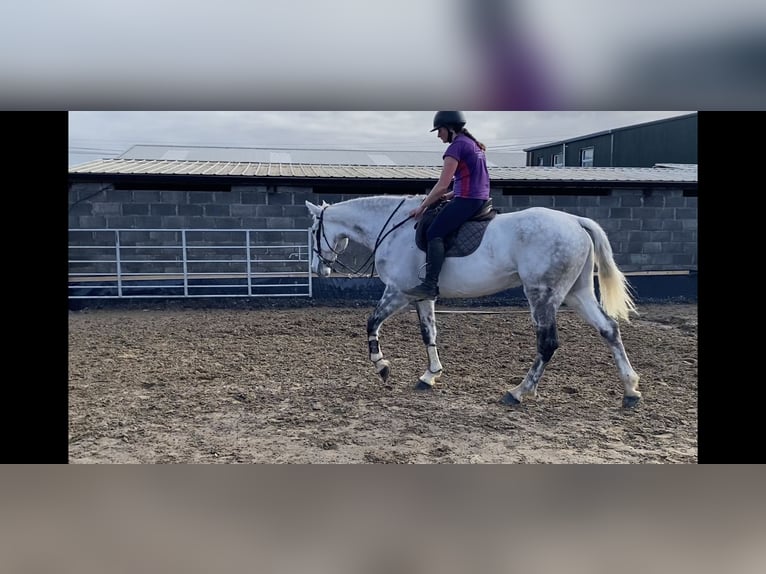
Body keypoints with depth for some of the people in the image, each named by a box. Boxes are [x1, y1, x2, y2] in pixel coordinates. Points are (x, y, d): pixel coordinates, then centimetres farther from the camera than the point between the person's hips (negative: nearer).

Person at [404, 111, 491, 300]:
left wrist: (422, 207, -3)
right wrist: (449, 195, 17)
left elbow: (442, 185, -13)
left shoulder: (457, 146, -9)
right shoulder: (475, 145, 21)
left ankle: (430, 285, -26)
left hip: (466, 200, -11)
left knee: (434, 233, -16)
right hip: (481, 199, 11)